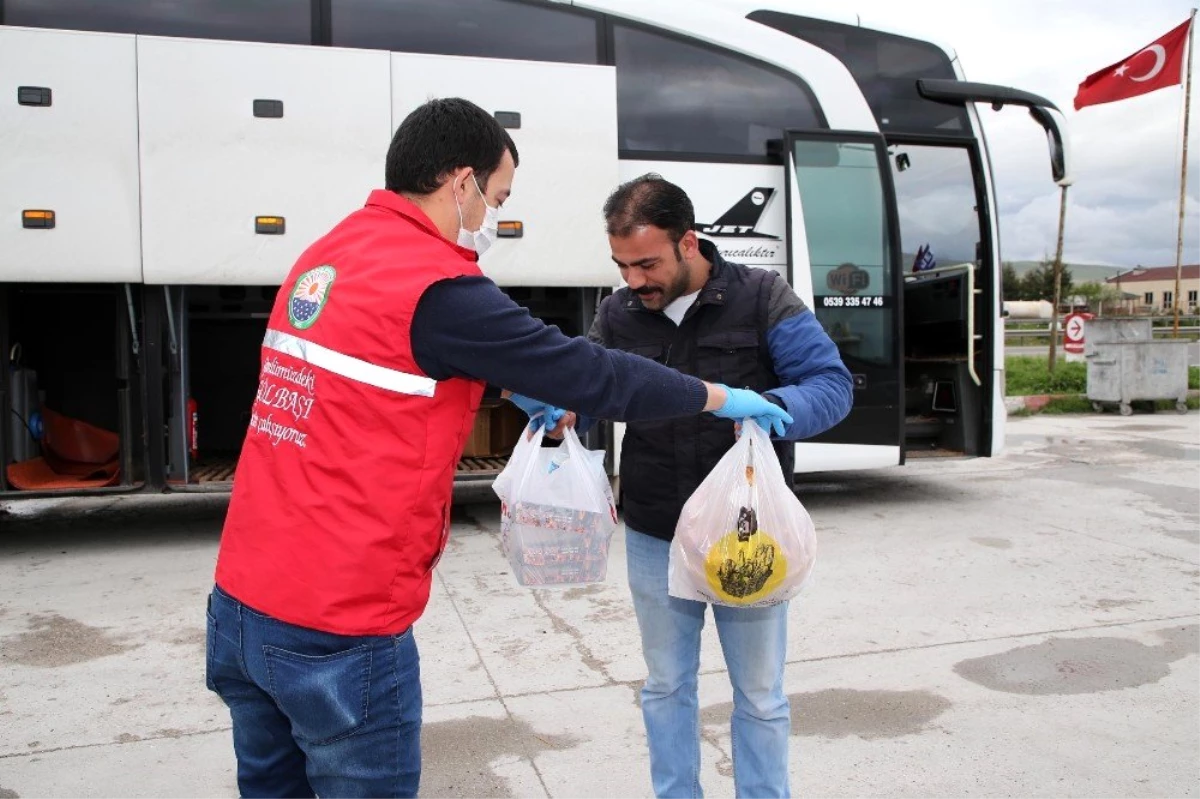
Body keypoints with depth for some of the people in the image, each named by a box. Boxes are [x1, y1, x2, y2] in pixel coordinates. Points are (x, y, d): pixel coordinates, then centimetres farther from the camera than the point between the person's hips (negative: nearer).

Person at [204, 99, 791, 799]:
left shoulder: (326, 256, 9)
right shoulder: (439, 287, -19)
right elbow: (587, 372, -14)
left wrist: (513, 389, 22)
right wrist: (719, 398, -1)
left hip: (239, 605, 9)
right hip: (338, 632, -8)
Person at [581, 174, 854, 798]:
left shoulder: (762, 298, -11)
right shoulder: (617, 313, -2)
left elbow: (833, 384, -13)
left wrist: (772, 408, -34)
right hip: (654, 540, 3)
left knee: (759, 695, 14)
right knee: (666, 687, 19)